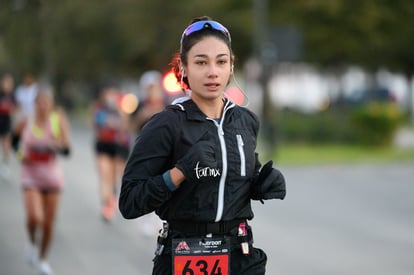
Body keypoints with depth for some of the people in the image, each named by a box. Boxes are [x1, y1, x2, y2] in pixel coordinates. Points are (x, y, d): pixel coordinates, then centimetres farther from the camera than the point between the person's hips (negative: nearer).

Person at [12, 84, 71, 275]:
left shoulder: (58, 120, -8)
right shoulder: (25, 124, -5)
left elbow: (67, 150, -12)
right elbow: (15, 138, 16)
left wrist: (57, 146, -33)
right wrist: (20, 153, -2)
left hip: (52, 176, 1)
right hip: (31, 177, -1)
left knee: (49, 223, 7)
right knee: (34, 218, -20)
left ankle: (42, 259, 30)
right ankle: (32, 243, 14)